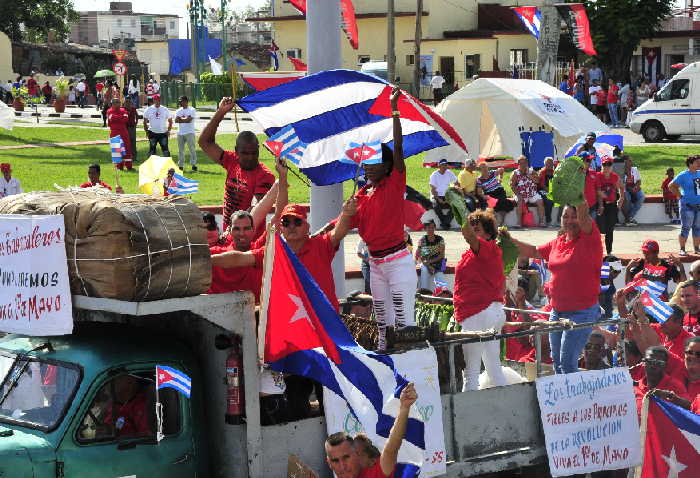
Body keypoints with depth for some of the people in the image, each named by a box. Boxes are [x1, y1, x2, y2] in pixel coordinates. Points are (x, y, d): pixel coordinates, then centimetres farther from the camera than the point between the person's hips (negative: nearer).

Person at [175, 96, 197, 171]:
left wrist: (181, 119, -3)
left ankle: (193, 164, -7)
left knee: (192, 148, -9)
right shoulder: (178, 111, 15)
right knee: (180, 150, 6)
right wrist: (185, 119, -10)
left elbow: (189, 119, -14)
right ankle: (181, 165, 11)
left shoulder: (192, 110, -1)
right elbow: (176, 120, 0)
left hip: (189, 132, -5)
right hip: (180, 133, 5)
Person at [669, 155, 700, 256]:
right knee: (685, 228, -5)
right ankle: (682, 249, 1)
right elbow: (671, 186, -7)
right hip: (688, 206, -6)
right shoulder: (683, 175, -8)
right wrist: (679, 196, -8)